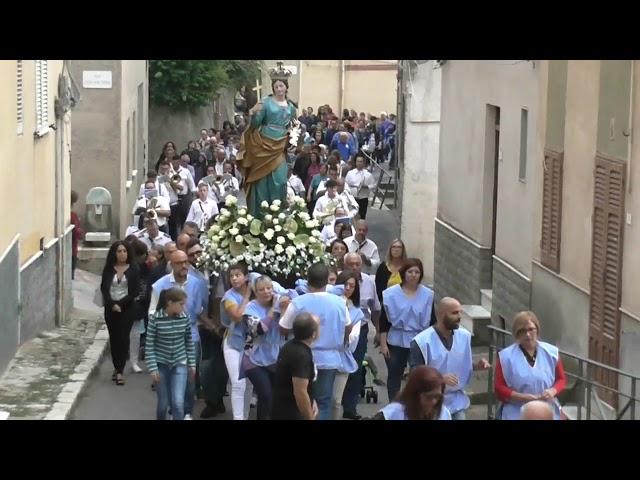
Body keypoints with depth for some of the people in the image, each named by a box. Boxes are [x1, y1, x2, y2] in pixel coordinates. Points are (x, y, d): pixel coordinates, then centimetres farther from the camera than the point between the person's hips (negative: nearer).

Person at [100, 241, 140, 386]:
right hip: (110, 308, 2)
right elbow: (104, 288, 1)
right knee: (113, 338, 7)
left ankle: (120, 371, -9)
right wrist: (112, 304, -12)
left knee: (123, 337, -8)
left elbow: (135, 291, -4)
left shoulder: (133, 269, -1)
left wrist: (121, 304, -12)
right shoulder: (108, 269, 4)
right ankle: (117, 367, 20)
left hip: (127, 308, -2)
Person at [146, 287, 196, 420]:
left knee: (178, 402, -11)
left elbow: (189, 342, 6)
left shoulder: (185, 318, -6)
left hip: (179, 364, 2)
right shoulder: (155, 319, -15)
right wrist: (153, 368, -13)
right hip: (161, 364, -2)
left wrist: (192, 363, 8)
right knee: (164, 403, 7)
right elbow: (149, 346, -10)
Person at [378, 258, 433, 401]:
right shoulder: (391, 294, -4)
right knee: (394, 376, 9)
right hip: (396, 342, 0)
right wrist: (383, 344, -5)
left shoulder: (428, 295, 0)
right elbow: (384, 321, -2)